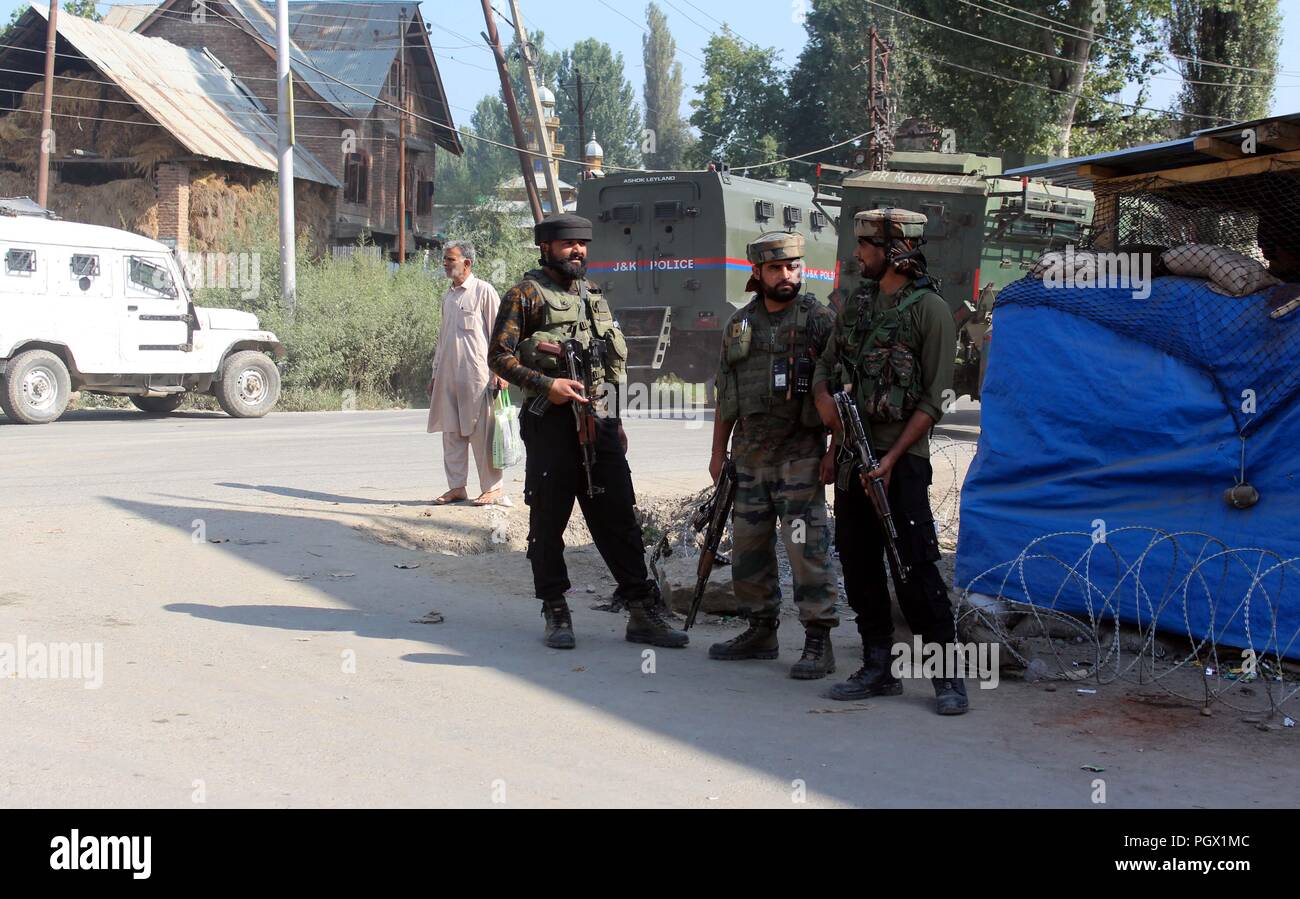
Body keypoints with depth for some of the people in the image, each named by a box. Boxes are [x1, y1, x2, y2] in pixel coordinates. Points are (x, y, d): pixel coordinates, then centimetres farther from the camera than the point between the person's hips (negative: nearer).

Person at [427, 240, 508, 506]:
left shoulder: (483, 291, -4)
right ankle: (456, 487, 13)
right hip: (449, 374, 7)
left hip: (476, 374, -7)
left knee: (481, 433, -4)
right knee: (451, 433, 7)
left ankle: (492, 489, 2)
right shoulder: (448, 296, 17)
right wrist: (436, 373, 20)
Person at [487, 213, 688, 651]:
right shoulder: (526, 295, -1)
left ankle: (642, 611, 7)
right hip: (550, 422, -5)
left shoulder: (594, 295, 18)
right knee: (548, 520, 2)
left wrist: (616, 421, 20)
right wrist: (546, 384, -19)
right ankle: (556, 613, 12)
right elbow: (500, 356, -7)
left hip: (599, 422, 5)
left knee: (618, 517, 4)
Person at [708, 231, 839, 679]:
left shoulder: (819, 319, -4)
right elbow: (725, 394, 16)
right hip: (749, 456, 6)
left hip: (799, 456, -6)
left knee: (806, 548, -8)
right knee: (748, 548, 11)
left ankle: (818, 643, -3)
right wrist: (718, 450, 14)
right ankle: (761, 630, 24)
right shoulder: (739, 324, 11)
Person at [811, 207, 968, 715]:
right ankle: (878, 670, 19)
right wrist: (825, 399, -3)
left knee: (914, 567, -9)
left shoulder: (930, 310, -7)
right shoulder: (858, 303, 14)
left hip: (901, 458, -7)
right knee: (859, 564, 9)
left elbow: (934, 399, -11)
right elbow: (825, 368, 19)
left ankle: (949, 677, -1)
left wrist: (893, 458, -18)